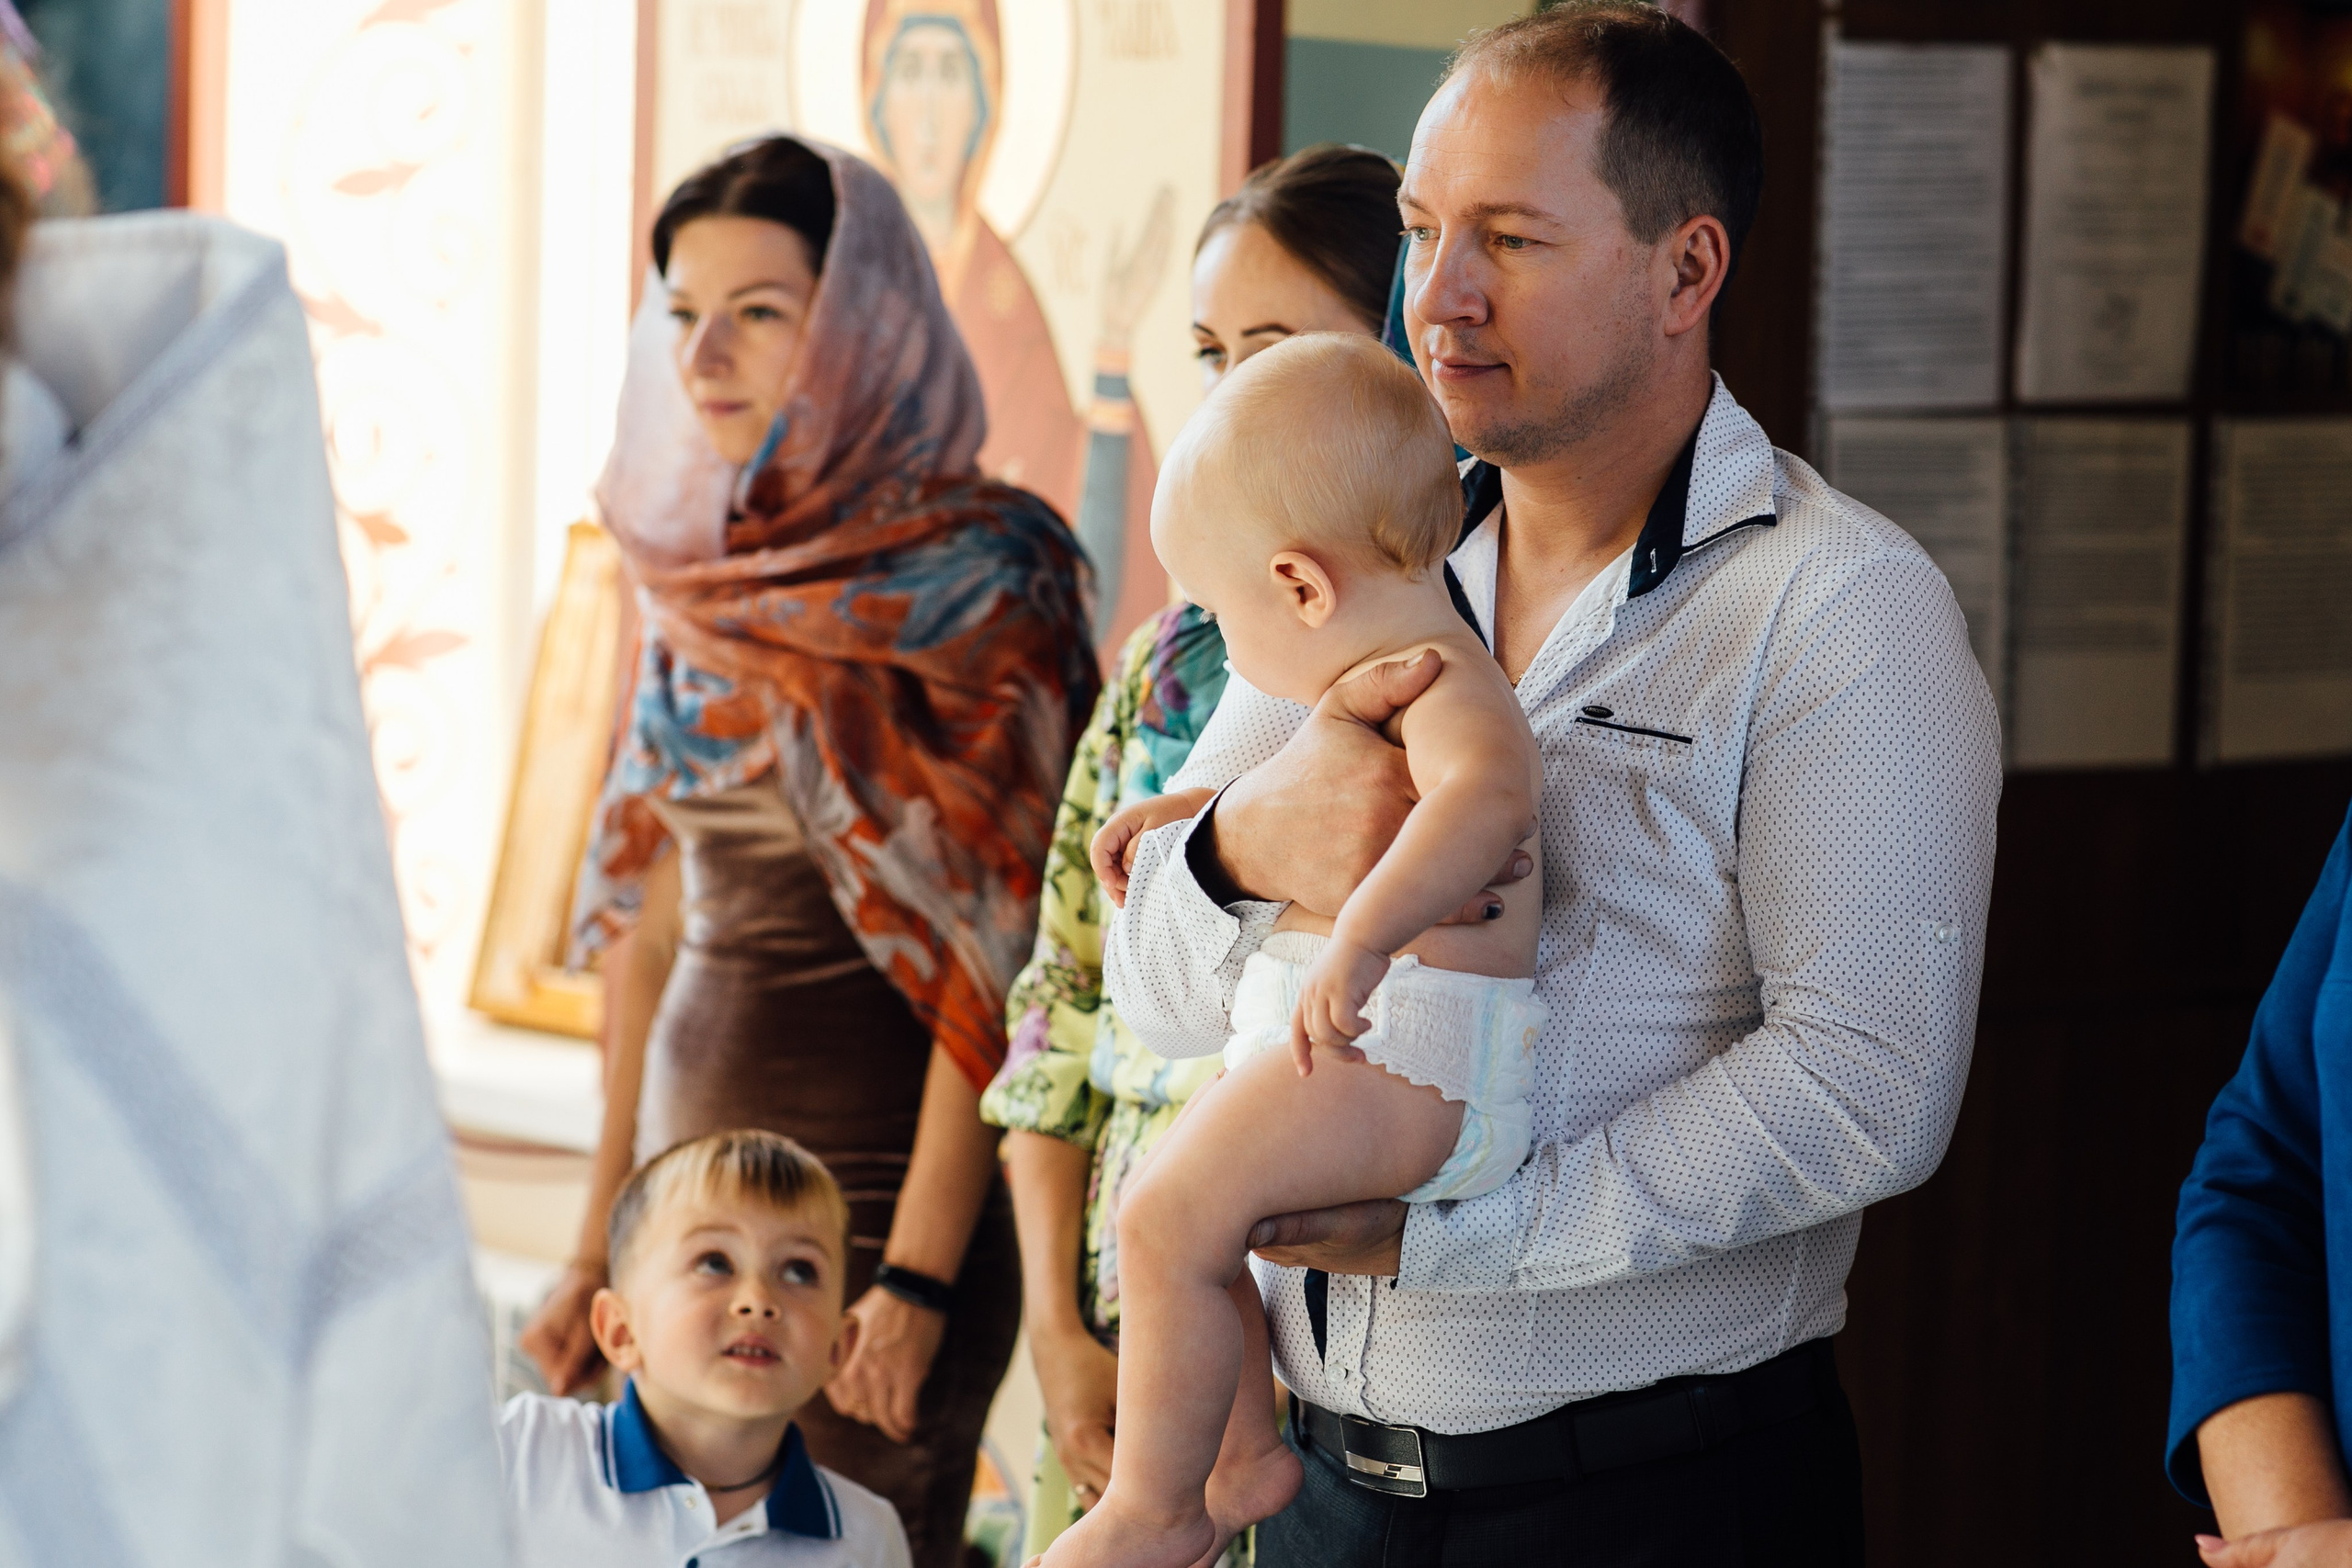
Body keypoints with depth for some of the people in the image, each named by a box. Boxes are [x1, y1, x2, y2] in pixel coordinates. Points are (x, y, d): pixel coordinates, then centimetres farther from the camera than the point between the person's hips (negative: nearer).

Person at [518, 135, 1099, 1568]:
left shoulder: (975, 578, -10)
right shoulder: (703, 575, 9)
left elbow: (991, 951, -13)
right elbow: (653, 917, 13)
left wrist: (919, 1285, -17)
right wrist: (597, 1247, 12)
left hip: (879, 1198, -6)